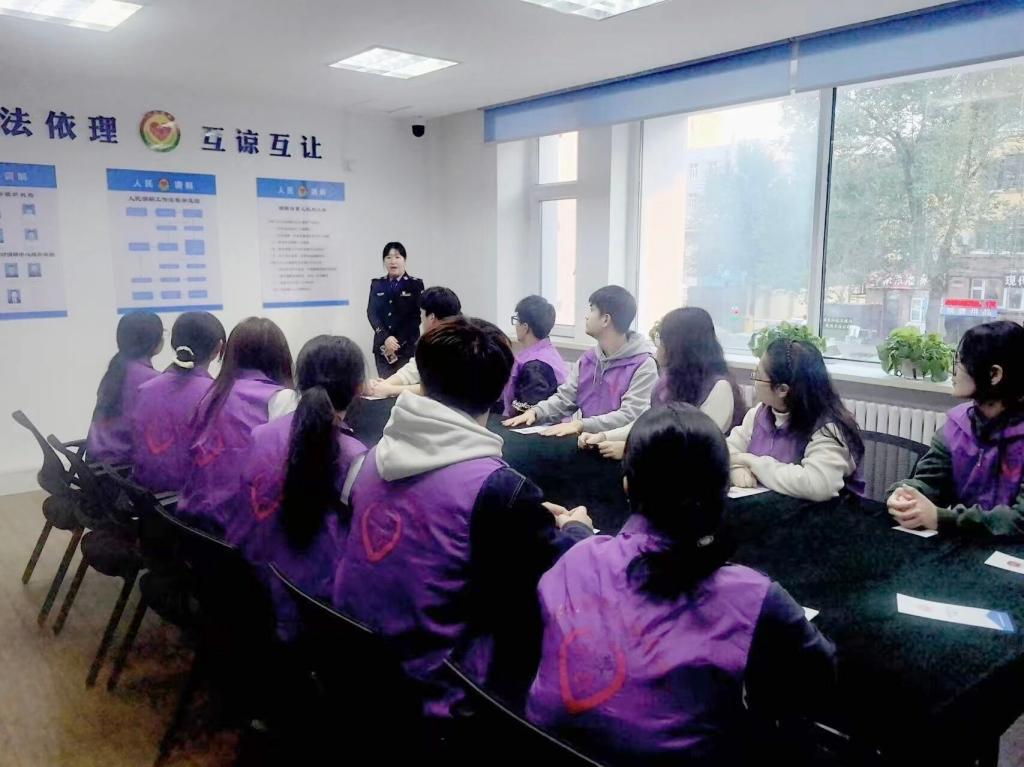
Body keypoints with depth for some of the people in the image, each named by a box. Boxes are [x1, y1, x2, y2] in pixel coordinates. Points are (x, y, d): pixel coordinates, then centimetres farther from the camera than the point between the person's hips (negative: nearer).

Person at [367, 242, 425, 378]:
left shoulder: (415, 284, 1)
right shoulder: (376, 284, 10)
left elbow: (417, 315, -3)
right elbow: (371, 312, 3)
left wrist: (398, 342, -10)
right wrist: (386, 337, -12)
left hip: (407, 346, -3)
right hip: (382, 345, 3)